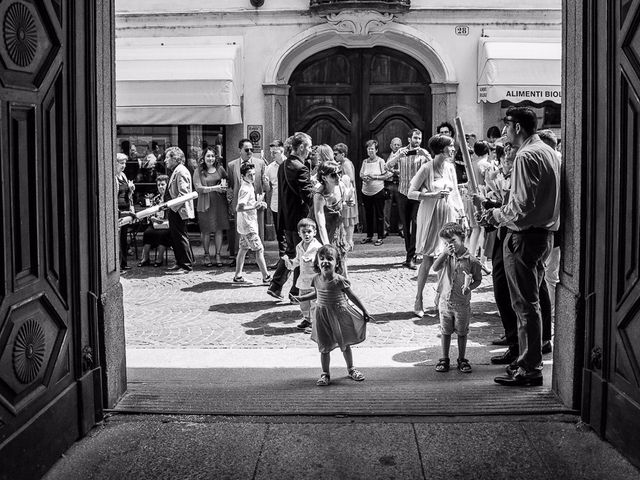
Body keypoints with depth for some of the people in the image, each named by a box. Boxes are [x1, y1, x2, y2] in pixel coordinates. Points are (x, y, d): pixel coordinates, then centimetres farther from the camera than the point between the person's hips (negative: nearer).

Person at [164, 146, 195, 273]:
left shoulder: (181, 171, -15)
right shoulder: (175, 171, 17)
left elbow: (183, 194, -23)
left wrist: (171, 205, -24)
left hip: (179, 210, -10)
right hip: (174, 210, 10)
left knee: (181, 237, -5)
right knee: (174, 237, 14)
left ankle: (187, 266, 2)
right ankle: (180, 263, 22)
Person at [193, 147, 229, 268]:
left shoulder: (220, 169, 9)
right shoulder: (198, 171, 1)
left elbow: (227, 180, 22)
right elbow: (198, 188, -8)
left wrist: (224, 184, -2)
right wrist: (214, 188, -16)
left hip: (220, 203, 2)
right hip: (205, 204, -2)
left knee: (219, 229, 3)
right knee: (206, 231, 1)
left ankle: (218, 255, 11)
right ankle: (207, 255, 13)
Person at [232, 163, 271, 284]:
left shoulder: (248, 187, 11)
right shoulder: (246, 190, -19)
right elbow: (239, 208, -27)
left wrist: (258, 204, 9)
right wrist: (254, 206, -26)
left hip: (244, 225, 10)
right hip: (248, 225, -10)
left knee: (243, 249, 13)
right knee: (259, 250, -5)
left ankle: (238, 276, 17)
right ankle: (266, 278, -1)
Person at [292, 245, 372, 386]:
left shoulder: (339, 280, -18)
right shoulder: (317, 280, -6)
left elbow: (352, 296, -7)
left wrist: (364, 311, -1)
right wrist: (301, 298, 11)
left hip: (340, 314, -2)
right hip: (323, 315, 2)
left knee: (345, 344, 12)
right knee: (324, 347, 6)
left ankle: (351, 369, 33)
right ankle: (325, 374, 21)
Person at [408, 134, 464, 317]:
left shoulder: (450, 167, 8)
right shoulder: (427, 168, -10)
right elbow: (411, 193, -10)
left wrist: (462, 214, 8)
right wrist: (433, 195, -20)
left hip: (448, 215, 5)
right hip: (431, 216, -5)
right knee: (428, 259, -3)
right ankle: (418, 301, 7)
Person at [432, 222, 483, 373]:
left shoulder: (471, 260, -9)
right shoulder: (446, 256, -2)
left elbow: (478, 279, 2)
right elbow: (435, 268, -17)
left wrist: (469, 287, -17)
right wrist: (445, 252, -23)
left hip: (462, 303, -2)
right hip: (445, 301, 2)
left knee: (462, 332, 10)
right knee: (445, 331, 11)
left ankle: (462, 360, 24)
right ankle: (444, 359, 23)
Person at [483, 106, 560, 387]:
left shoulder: (526, 156, -17)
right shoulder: (548, 151, 13)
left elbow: (523, 206, -23)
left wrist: (498, 215, -7)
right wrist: (503, 211, 16)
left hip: (525, 235, -10)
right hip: (544, 232, 10)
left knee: (525, 304, -3)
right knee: (531, 301, 17)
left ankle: (529, 369, 3)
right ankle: (529, 360, 26)